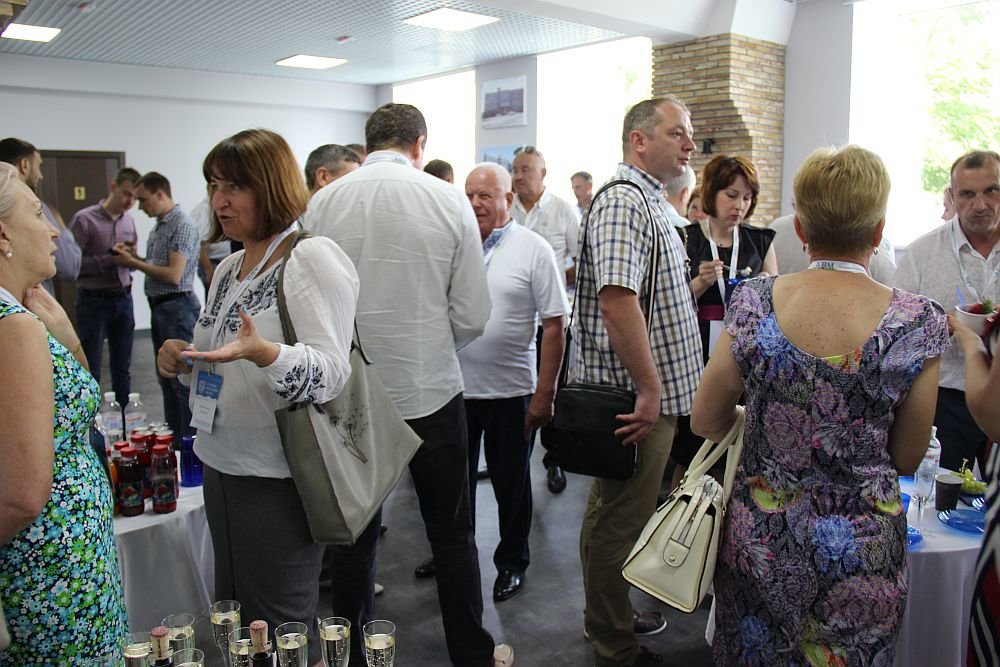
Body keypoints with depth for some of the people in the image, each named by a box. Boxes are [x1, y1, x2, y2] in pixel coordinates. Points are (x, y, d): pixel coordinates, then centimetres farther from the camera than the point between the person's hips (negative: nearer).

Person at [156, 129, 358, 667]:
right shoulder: (229, 268, 12)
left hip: (277, 475, -8)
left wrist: (261, 352, -38)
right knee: (233, 610, 20)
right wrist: (183, 357, 0)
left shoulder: (313, 259, -14)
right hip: (222, 461, 8)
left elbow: (331, 372, -21)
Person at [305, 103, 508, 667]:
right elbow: (473, 315, -8)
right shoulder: (450, 201, -8)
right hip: (431, 391, -1)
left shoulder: (324, 203, -5)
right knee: (452, 533, 16)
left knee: (354, 535, 16)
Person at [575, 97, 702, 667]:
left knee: (617, 515, 21)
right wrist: (650, 389, -26)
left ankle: (615, 617, 38)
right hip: (637, 399, -11)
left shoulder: (650, 202, 17)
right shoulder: (624, 201, -17)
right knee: (620, 524, 3)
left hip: (653, 391, 11)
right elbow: (616, 299, -29)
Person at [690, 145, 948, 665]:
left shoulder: (754, 302, -12)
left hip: (760, 541, 1)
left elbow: (705, 421, -3)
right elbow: (907, 458, -2)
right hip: (864, 552, 0)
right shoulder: (918, 322, -14)